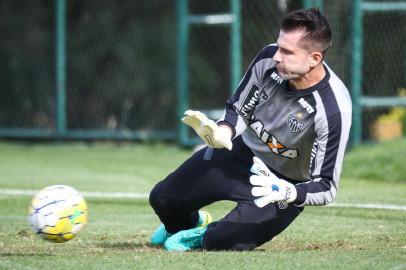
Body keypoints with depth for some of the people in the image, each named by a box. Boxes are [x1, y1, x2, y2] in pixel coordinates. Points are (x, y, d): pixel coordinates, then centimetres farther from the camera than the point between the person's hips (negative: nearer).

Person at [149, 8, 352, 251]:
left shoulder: (334, 109, -34)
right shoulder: (269, 59, -20)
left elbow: (326, 188, -27)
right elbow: (239, 109, -2)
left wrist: (284, 192, -46)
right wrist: (222, 133, -25)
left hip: (285, 184, -5)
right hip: (241, 154, 5)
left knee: (220, 242, -22)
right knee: (162, 198, 3)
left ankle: (204, 236, 16)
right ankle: (191, 222, 39)